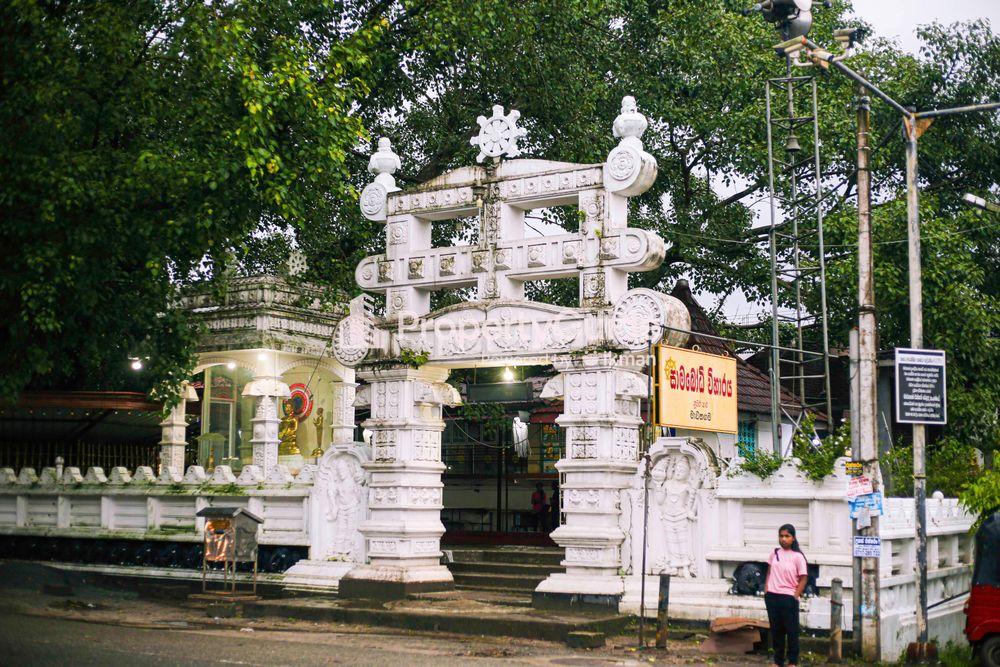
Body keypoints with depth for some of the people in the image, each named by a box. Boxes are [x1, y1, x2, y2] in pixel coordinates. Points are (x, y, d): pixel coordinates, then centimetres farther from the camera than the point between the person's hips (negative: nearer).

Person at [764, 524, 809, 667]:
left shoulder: (797, 557, -8)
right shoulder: (775, 553, 6)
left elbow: (803, 579, -7)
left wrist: (795, 596, -10)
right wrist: (766, 590, 6)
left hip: (788, 598, -5)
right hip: (772, 596, 5)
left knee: (791, 630, 4)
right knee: (776, 630, 12)